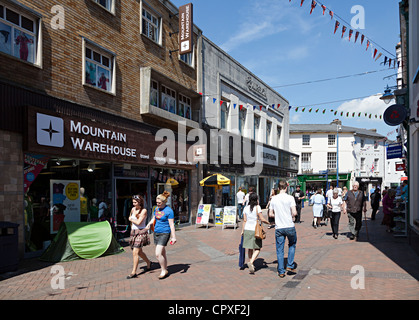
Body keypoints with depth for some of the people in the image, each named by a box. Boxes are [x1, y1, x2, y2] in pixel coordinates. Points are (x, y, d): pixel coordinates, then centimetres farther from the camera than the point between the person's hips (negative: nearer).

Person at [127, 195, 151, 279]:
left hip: (141, 232, -7)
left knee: (135, 252, -11)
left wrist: (131, 219, -5)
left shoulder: (144, 210, -13)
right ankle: (148, 262, 39)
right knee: (139, 252, 16)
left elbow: (138, 222, -21)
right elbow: (130, 218, 27)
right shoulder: (133, 209, 7)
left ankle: (134, 272, -4)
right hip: (134, 232, 7)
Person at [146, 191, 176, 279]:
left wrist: (173, 237, -14)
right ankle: (165, 270, 28)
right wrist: (149, 224, 2)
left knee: (158, 254, -12)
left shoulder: (169, 211, -14)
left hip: (164, 233, -7)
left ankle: (164, 270, 6)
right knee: (162, 253, 15)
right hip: (156, 233, 7)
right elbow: (154, 219, 21)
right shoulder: (157, 209, 8)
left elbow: (171, 225, -14)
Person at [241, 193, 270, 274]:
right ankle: (251, 262, -16)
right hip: (255, 230, -4)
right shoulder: (257, 207, -8)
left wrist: (243, 230, 13)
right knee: (257, 249, 3)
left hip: (247, 229, 5)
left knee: (250, 248, 16)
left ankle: (250, 263, 23)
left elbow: (245, 220, 6)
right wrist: (268, 223, 10)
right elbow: (262, 219, -8)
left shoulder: (246, 208, 5)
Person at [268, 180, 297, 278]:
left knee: (279, 250, 9)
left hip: (278, 228, 2)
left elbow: (270, 214, 6)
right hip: (289, 227, -2)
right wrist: (291, 216, 7)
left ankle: (281, 271, 13)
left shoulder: (273, 199, 2)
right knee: (292, 245, 23)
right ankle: (290, 266, 21)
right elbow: (294, 213, -14)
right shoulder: (290, 198, -8)